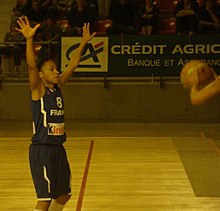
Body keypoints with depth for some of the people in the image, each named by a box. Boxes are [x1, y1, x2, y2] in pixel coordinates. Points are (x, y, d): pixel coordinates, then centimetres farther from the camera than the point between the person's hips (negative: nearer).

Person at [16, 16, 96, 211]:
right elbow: (31, 65, -26)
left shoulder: (58, 87, 9)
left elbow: (73, 65, 15)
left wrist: (84, 42, 13)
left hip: (58, 149, 8)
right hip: (42, 150, -8)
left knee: (64, 195, 18)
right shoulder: (38, 90, -9)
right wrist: (29, 39, -38)